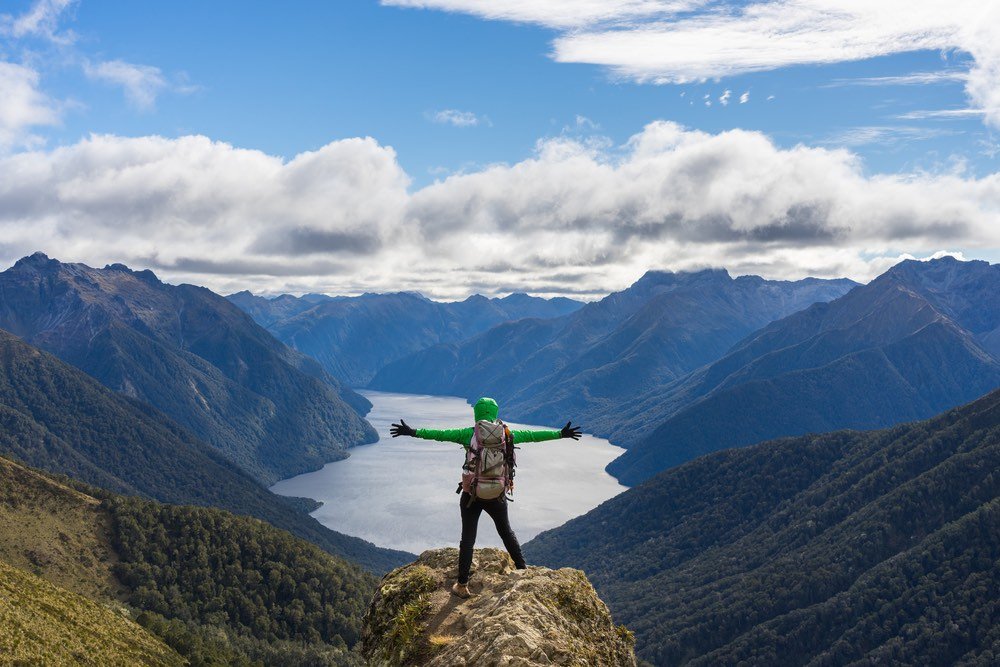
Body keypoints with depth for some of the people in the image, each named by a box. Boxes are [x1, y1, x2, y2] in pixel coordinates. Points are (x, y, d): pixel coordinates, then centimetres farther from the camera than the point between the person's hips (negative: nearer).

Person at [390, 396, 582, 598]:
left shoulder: (469, 434, -6)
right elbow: (532, 435, 9)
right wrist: (560, 434, 19)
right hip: (497, 496, 2)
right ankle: (522, 570, 30)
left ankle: (462, 586, 7)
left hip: (472, 495, -2)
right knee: (506, 532, 23)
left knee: (468, 539, 6)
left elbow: (440, 434, -10)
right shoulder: (506, 434, 0)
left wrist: (413, 432, -6)